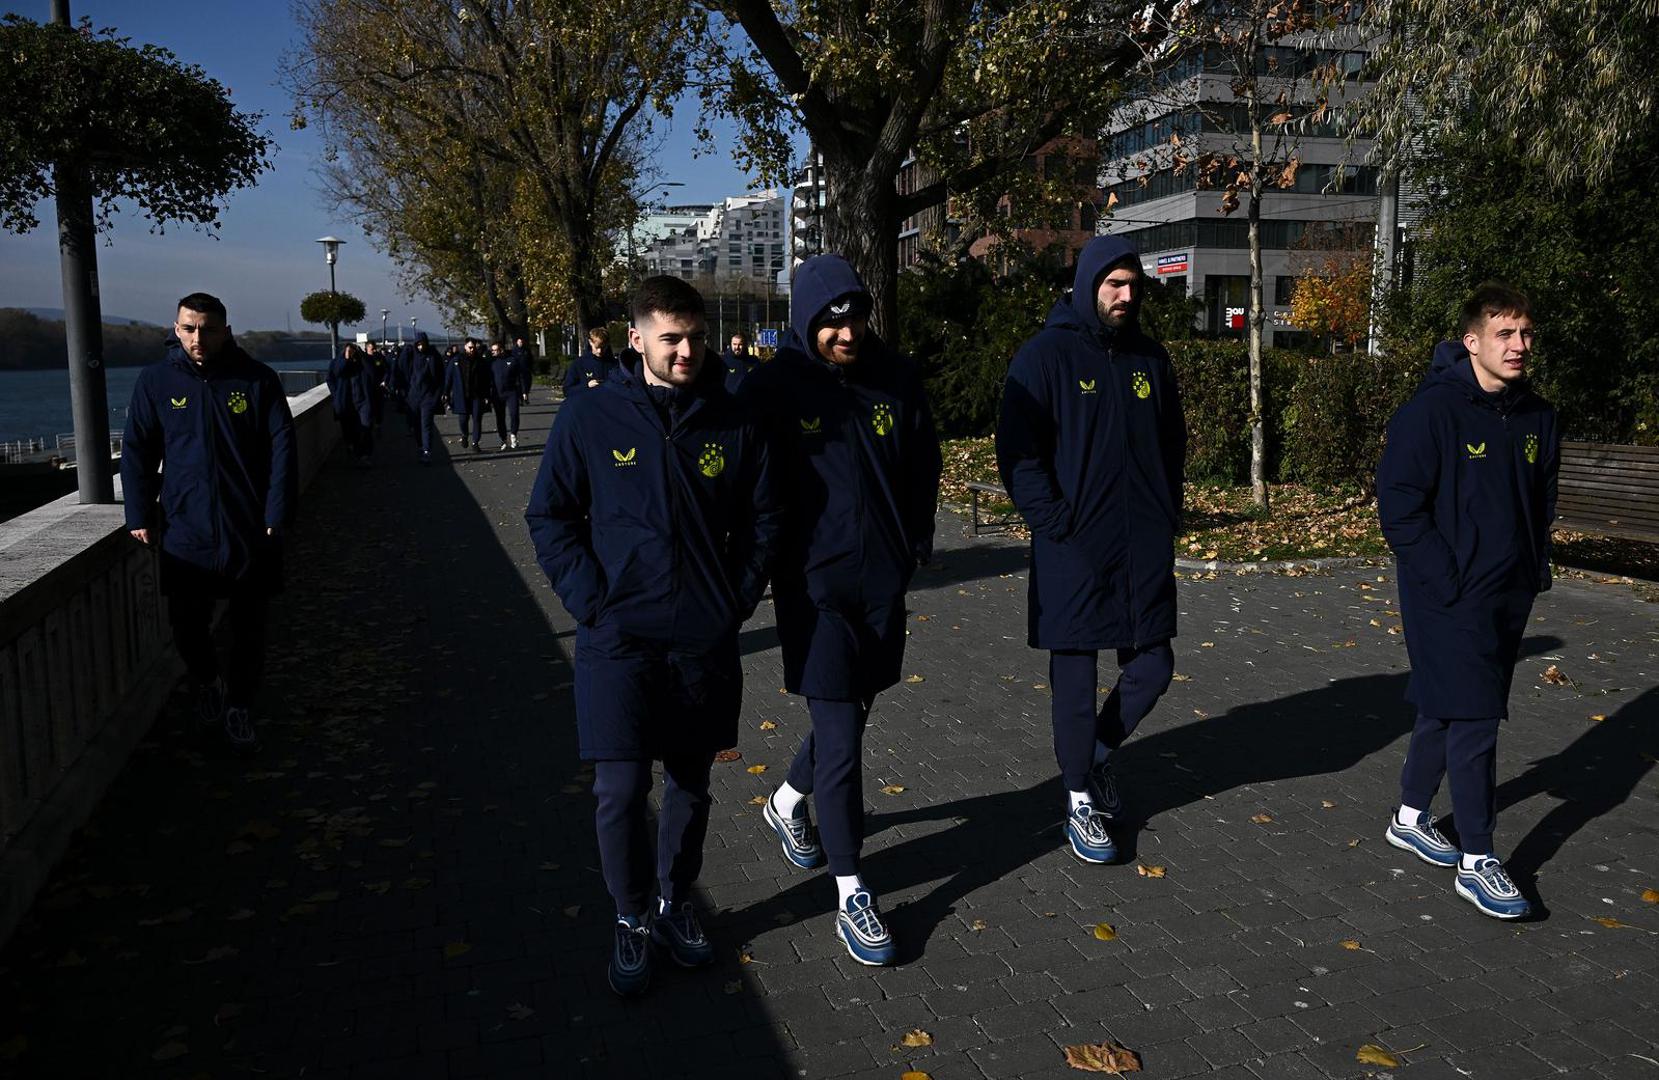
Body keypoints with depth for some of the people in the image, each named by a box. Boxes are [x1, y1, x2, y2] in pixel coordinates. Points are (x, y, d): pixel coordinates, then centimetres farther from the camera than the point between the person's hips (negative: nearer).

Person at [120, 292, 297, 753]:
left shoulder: (258, 379, -3)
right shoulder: (156, 381, 0)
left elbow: (282, 448, -3)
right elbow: (137, 451, 3)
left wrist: (277, 514, -9)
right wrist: (140, 516, -2)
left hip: (250, 531, -1)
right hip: (184, 532, 1)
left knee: (249, 629, 8)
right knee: (188, 628, 7)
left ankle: (239, 706, 27)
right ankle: (207, 683, 37)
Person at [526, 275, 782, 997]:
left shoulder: (733, 423, 0)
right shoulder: (590, 418, -4)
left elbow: (762, 520, 9)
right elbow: (549, 517, 1)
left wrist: (736, 602, 1)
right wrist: (592, 603, -8)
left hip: (706, 642, 2)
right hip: (619, 640, -2)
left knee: (690, 784, 14)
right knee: (621, 789, -1)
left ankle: (676, 904, 35)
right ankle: (632, 920, 22)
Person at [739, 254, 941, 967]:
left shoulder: (897, 380, 1)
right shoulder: (775, 389, -11)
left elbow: (923, 466, 13)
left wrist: (917, 541, 8)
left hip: (883, 584, 5)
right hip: (816, 587, -5)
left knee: (852, 716, 20)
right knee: (839, 740, -4)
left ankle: (788, 802, 48)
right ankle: (852, 896, 8)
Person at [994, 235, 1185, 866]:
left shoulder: (1150, 359, 10)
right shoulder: (1046, 356, -7)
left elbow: (1173, 444, 19)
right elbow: (1016, 454, -11)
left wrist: (1166, 517, 9)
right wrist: (1056, 523, -16)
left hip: (1144, 554, 5)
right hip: (1073, 554, -5)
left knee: (1152, 668, 11)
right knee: (1075, 680, 5)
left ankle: (1097, 754, 36)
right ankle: (1080, 800, 22)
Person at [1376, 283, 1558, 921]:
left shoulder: (1536, 417, 8)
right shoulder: (1432, 411, -14)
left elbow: (1543, 498, 21)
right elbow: (1398, 506, -16)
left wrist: (1536, 568, 10)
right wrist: (1448, 582, -17)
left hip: (1510, 597, 7)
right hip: (1452, 600, -7)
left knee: (1446, 709, 17)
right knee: (1475, 721, -6)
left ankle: (1411, 818, 32)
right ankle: (1476, 863, 5)